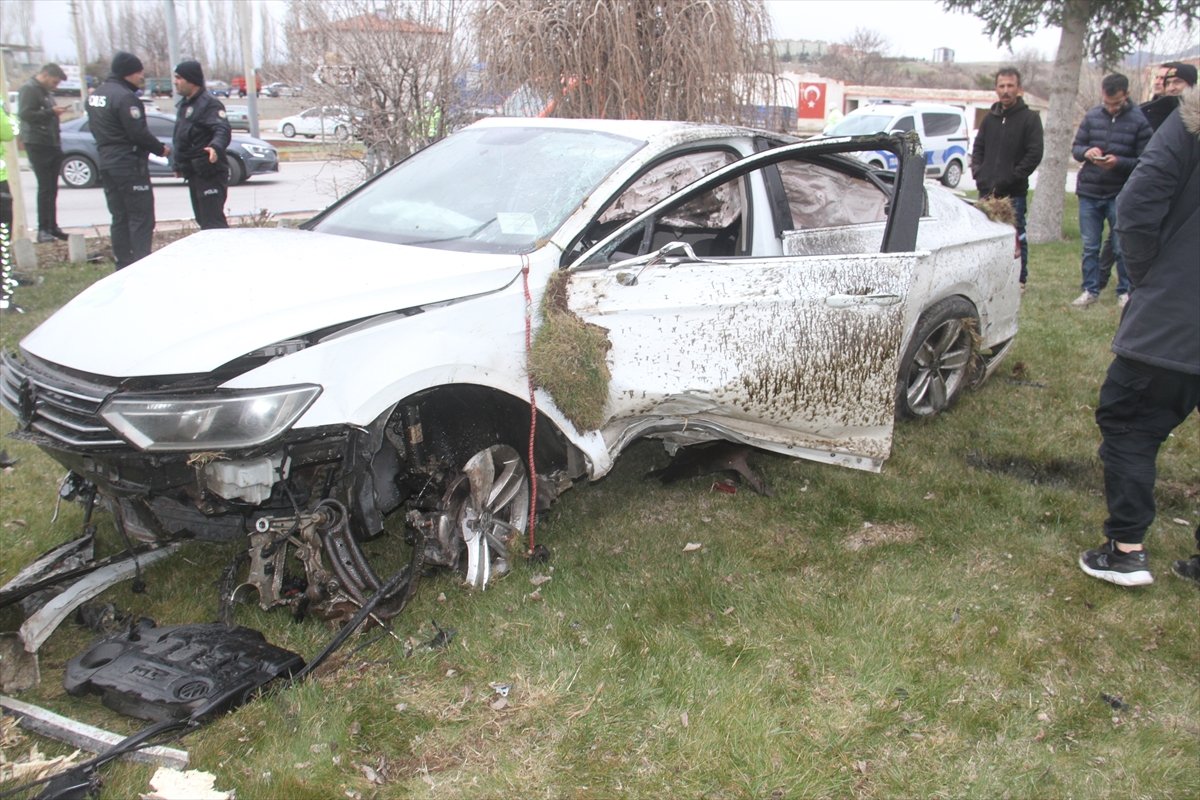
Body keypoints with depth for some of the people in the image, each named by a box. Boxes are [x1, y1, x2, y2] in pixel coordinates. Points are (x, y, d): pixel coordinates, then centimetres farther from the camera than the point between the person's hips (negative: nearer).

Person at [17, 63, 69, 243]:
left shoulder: (45, 91, 20)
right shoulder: (29, 89, -9)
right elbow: (25, 114, -19)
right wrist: (51, 111, -21)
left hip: (52, 145, 9)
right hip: (38, 145, -9)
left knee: (52, 189, 10)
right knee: (45, 188, -10)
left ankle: (52, 227, 15)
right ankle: (43, 230, -8)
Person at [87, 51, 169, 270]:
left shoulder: (95, 95, 13)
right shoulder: (125, 97, -17)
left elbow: (98, 129, 16)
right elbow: (139, 133, -18)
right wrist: (160, 149, -5)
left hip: (107, 165, 9)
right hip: (129, 166, -9)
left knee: (120, 218, 13)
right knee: (141, 219, -6)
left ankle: (123, 267, 16)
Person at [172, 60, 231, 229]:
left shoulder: (209, 104, -13)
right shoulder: (185, 104, 18)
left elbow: (223, 130, -28)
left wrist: (216, 147, -48)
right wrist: (179, 165, 27)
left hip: (209, 174, -10)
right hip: (193, 174, 10)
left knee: (213, 222, -14)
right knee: (203, 220, 14)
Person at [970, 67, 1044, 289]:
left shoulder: (1029, 118, -2)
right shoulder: (990, 118, 13)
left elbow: (1034, 154, -8)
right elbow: (978, 148, 19)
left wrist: (1009, 179, -13)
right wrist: (978, 172, 2)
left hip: (1014, 193, -5)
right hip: (987, 190, 5)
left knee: (1016, 237, -1)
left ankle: (1020, 279, 7)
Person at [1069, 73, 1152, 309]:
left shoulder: (1140, 121, -7)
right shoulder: (1092, 116, 3)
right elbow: (1075, 147, 9)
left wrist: (1119, 162, -23)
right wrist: (1086, 152, -14)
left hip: (1120, 194, -3)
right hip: (1089, 192, 3)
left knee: (1122, 247, 4)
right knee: (1090, 246, 9)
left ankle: (1125, 292, 16)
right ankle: (1090, 290, 19)